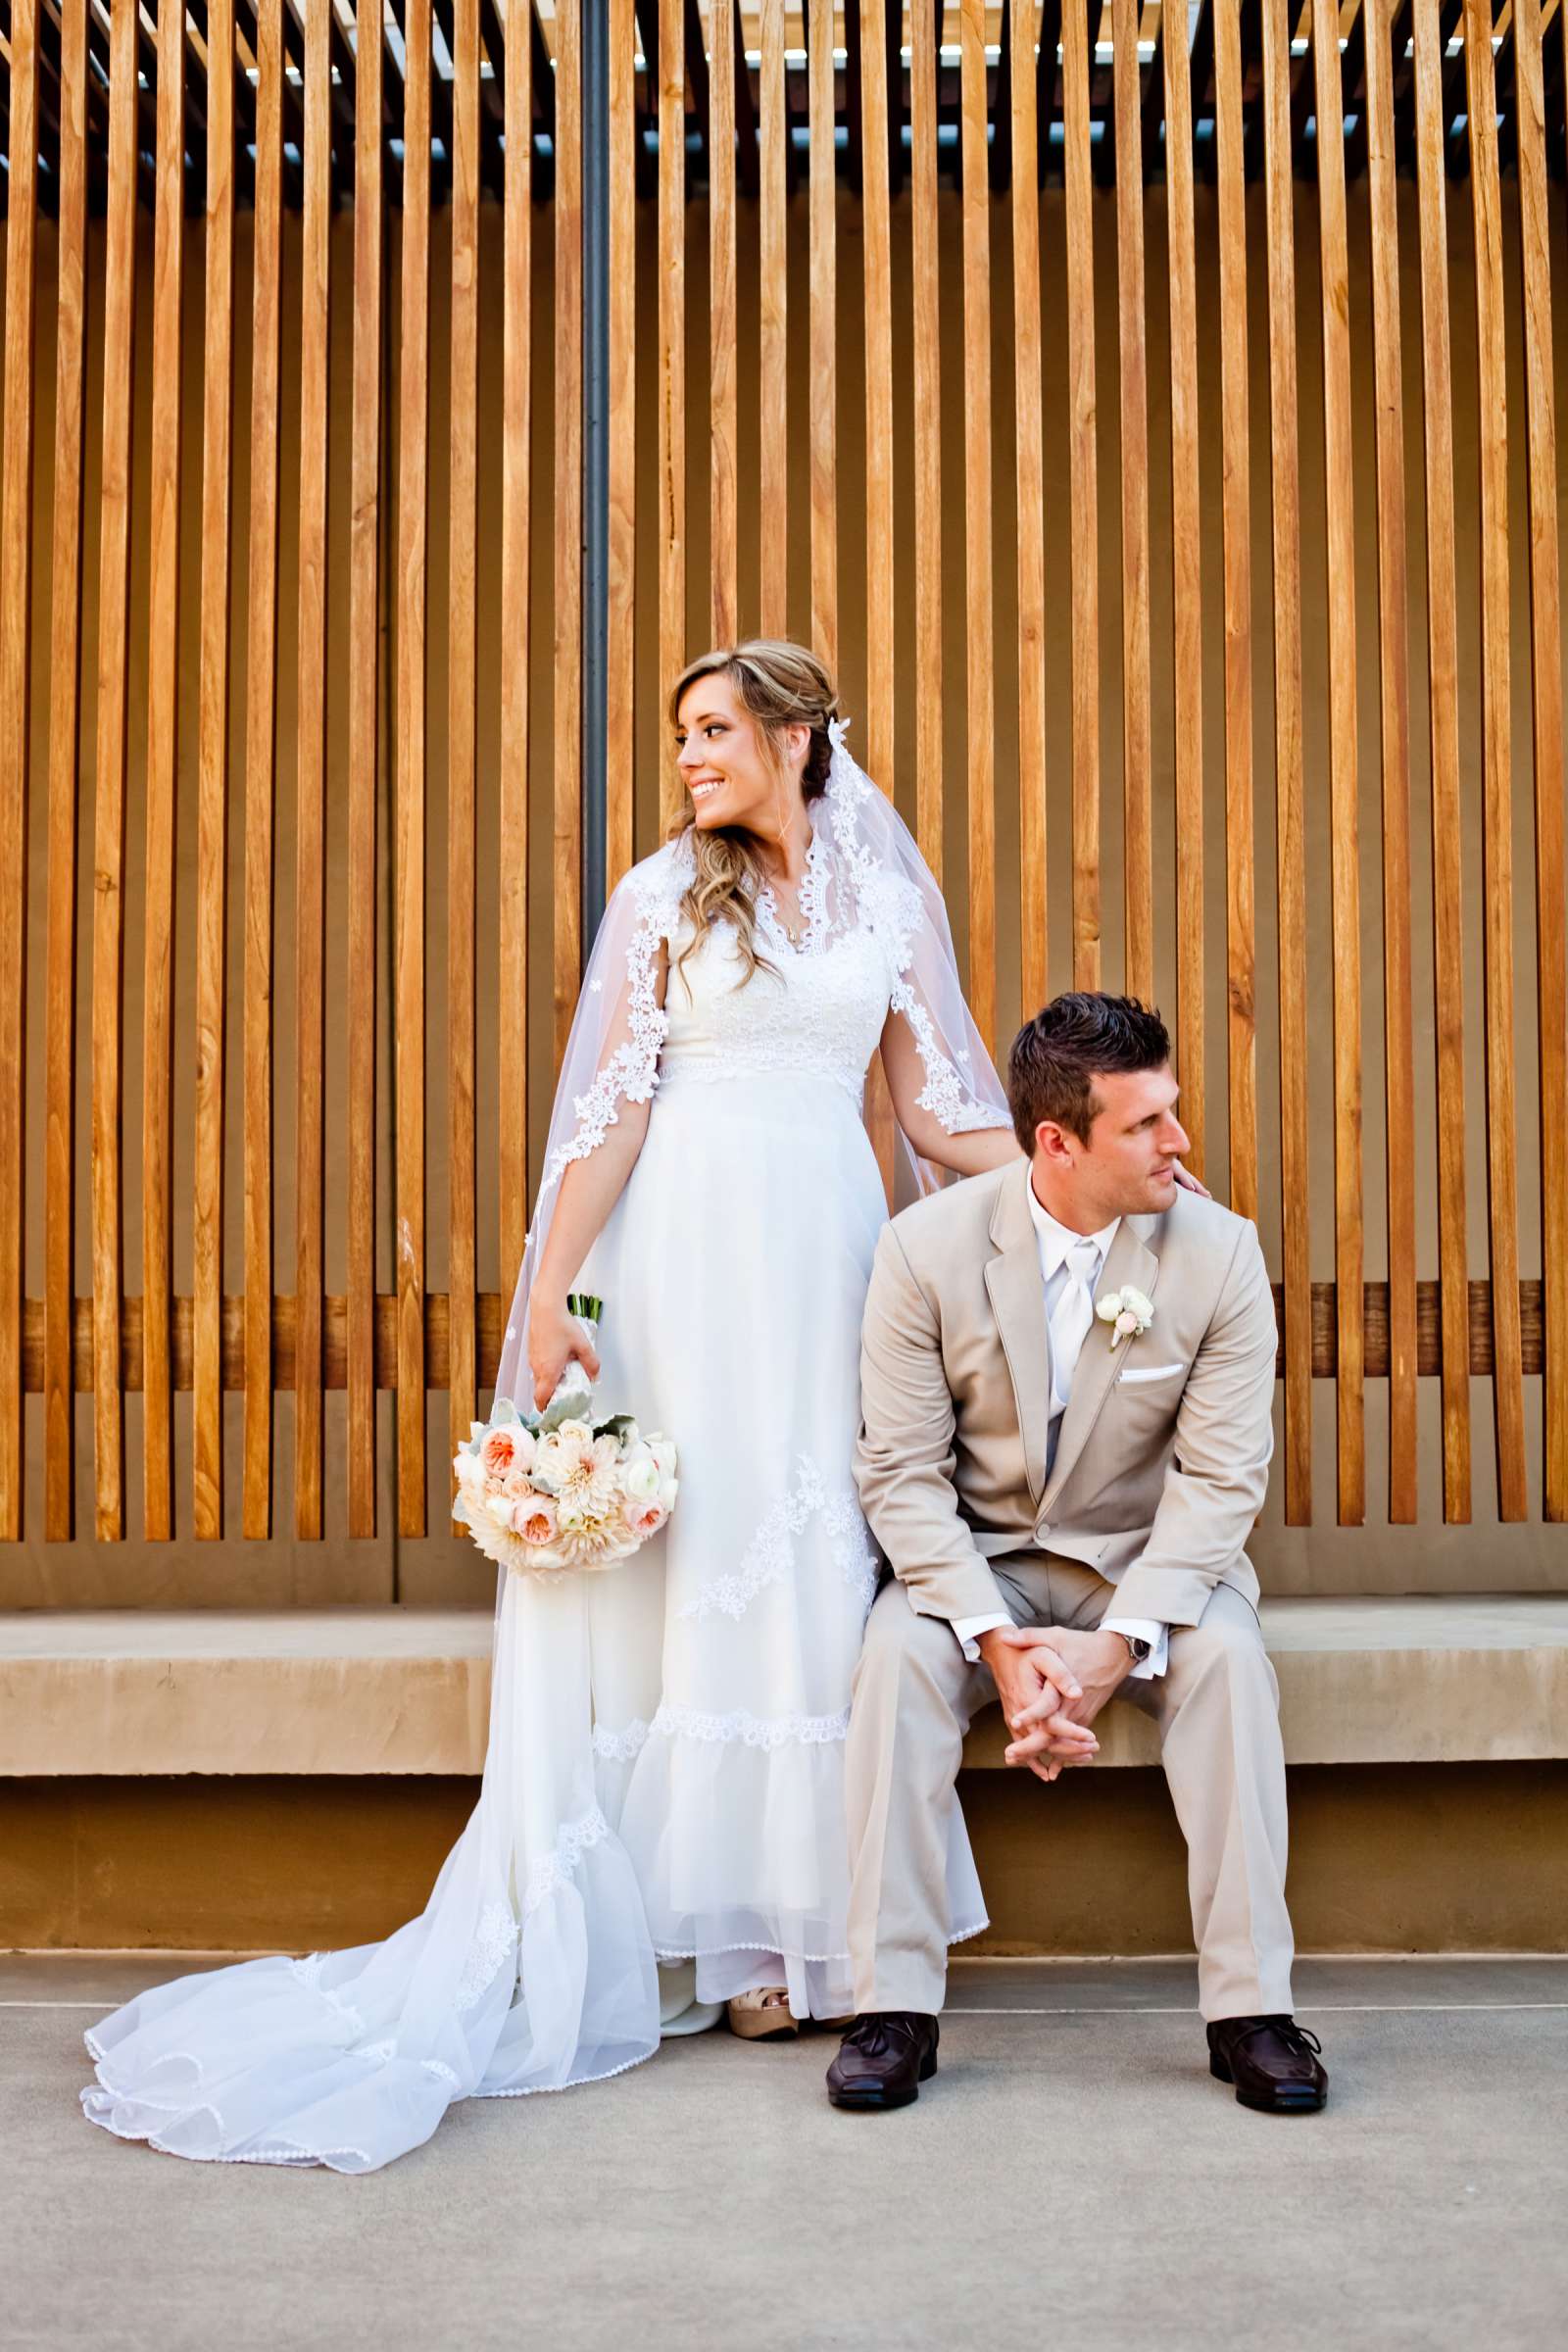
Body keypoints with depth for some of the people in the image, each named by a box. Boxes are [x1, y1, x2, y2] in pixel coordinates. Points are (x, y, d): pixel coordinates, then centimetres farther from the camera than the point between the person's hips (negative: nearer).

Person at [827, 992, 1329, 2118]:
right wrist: (998, 1643, -25)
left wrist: (1116, 1644, -26)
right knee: (900, 1651, -28)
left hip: (1149, 1558, 0)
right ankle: (896, 2006, -20)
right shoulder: (927, 1246, -13)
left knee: (1229, 1655, -28)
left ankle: (1251, 2008, -19)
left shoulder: (1220, 1249, -12)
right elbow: (903, 1471, -12)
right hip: (978, 1556, 0)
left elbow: (1222, 1479, -12)